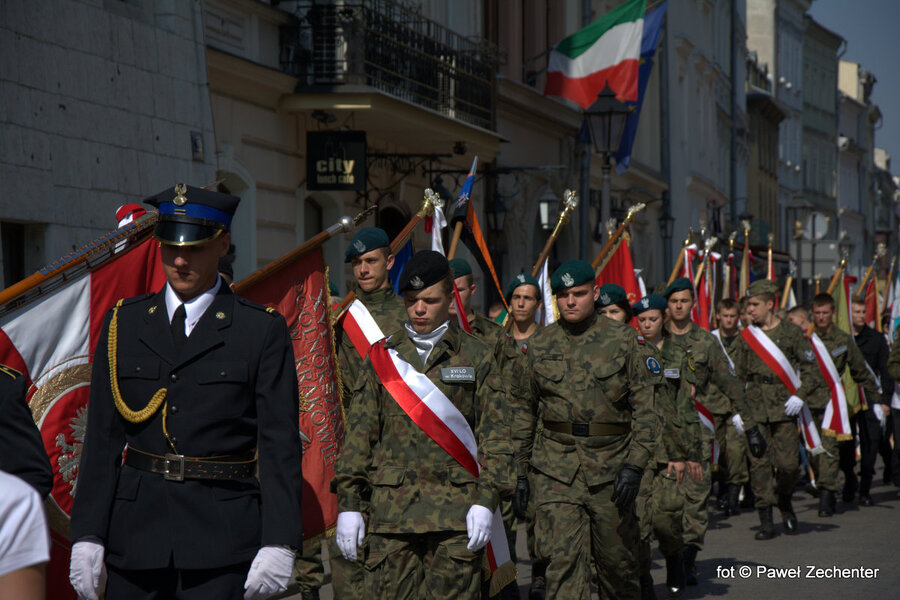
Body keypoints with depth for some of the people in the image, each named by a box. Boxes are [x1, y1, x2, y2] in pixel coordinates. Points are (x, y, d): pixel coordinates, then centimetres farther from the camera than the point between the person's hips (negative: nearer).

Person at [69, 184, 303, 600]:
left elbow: (279, 444, -2)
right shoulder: (123, 324, 10)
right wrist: (87, 535, 1)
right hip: (135, 533, 3)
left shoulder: (262, 329, 2)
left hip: (222, 535, -3)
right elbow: (102, 437, 8)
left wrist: (278, 542, -10)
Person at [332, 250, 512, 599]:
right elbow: (358, 433, 10)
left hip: (456, 515, -1)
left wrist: (486, 500, -6)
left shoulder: (476, 357, 8)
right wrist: (348, 503, 2)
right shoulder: (382, 356, 12)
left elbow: (494, 435, 5)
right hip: (391, 511, 1)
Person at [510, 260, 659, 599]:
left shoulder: (623, 340, 1)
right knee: (562, 559, -12)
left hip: (611, 466, 0)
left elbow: (644, 406, -1)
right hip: (555, 468, 1)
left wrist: (634, 465, -10)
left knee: (617, 560, 11)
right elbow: (521, 409, 15)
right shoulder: (540, 347, 7)